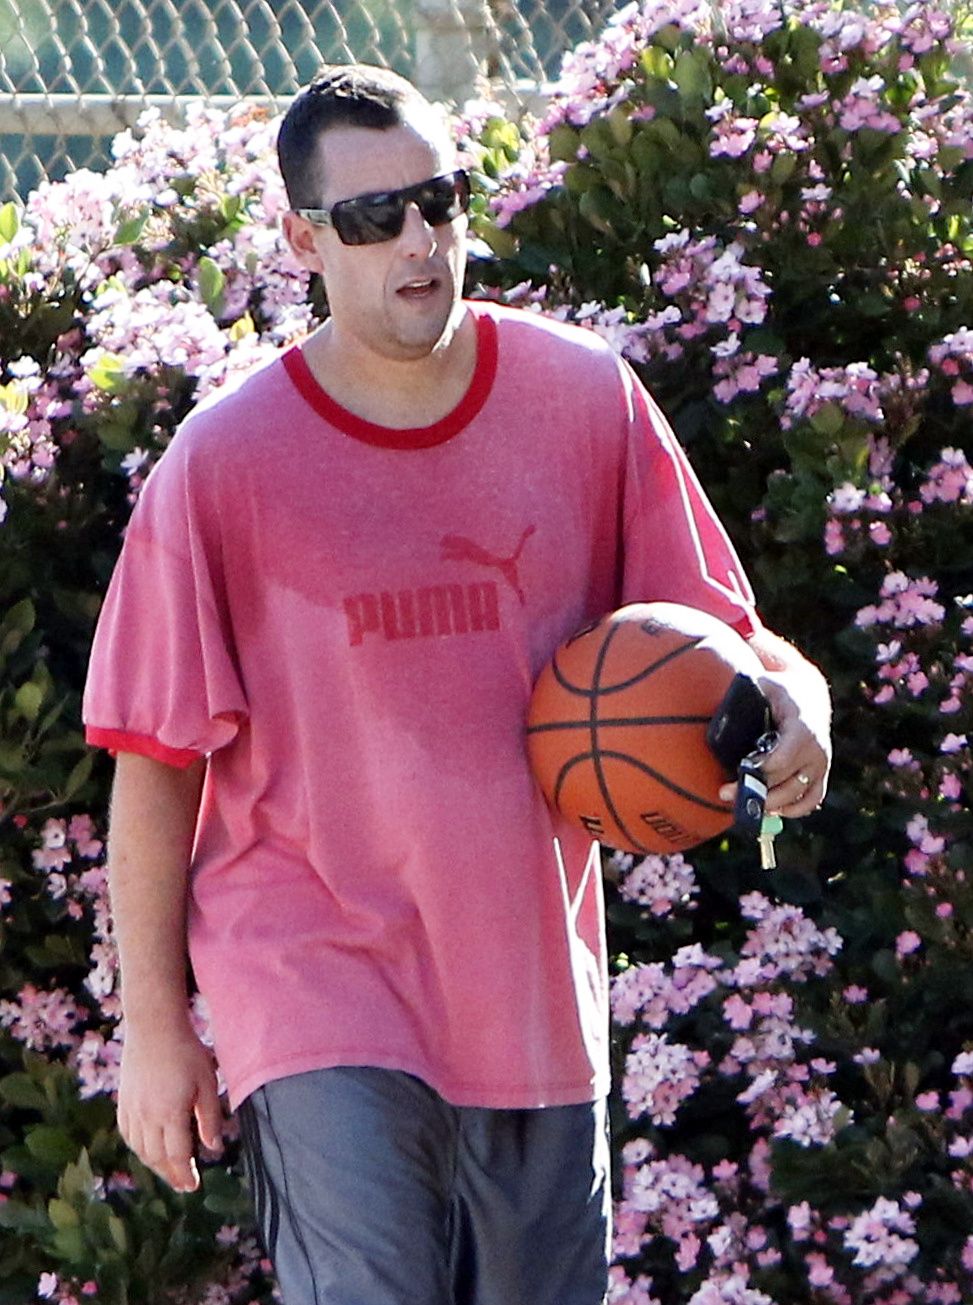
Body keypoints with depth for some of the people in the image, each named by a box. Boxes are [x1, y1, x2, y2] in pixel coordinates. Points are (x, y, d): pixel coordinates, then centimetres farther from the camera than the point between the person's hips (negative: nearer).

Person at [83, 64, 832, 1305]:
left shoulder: (587, 398, -1)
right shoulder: (223, 465, -9)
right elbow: (157, 761, -3)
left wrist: (787, 693, -16)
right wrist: (153, 1025, -2)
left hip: (536, 991, 4)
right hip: (319, 989, -4)